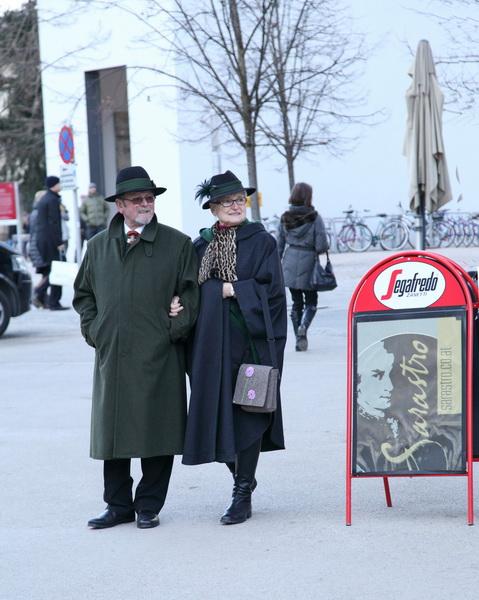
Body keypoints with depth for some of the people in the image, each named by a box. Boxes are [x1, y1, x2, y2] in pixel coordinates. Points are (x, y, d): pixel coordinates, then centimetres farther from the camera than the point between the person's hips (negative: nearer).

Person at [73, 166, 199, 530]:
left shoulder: (178, 245, 3)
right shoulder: (99, 246, 12)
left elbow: (191, 294, 2)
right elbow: (83, 293, 19)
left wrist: (174, 330, -7)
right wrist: (92, 330, 7)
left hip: (158, 359, -3)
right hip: (111, 356, 3)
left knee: (156, 431, 0)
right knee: (113, 431, 6)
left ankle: (149, 506, 11)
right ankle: (118, 506, 15)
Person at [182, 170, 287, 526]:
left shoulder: (261, 242, 0)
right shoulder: (201, 245, 12)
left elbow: (270, 289, -8)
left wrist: (229, 290, -11)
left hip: (249, 337, -4)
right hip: (212, 342, 4)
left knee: (246, 413, -4)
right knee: (218, 411, 5)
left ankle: (243, 494, 2)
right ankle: (242, 479, 23)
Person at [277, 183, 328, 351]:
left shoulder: (285, 218, 1)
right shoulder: (314, 218, -10)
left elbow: (279, 245, 5)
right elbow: (321, 246, -14)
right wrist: (317, 250, 9)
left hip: (290, 266, 3)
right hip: (308, 264, -3)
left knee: (296, 303, 14)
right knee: (311, 302, 11)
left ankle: (299, 340, 12)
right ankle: (303, 326, -17)